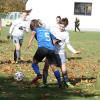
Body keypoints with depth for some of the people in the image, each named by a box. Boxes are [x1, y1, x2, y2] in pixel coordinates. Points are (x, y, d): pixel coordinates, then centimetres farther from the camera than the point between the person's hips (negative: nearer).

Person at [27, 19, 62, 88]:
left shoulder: (36, 29, 18)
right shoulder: (47, 30, 30)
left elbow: (33, 32, -3)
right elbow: (54, 39, 27)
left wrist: (29, 43, -6)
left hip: (42, 48, -4)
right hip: (51, 49, 4)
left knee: (34, 62, 15)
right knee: (53, 67, 9)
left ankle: (38, 74, -8)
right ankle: (60, 83, 5)